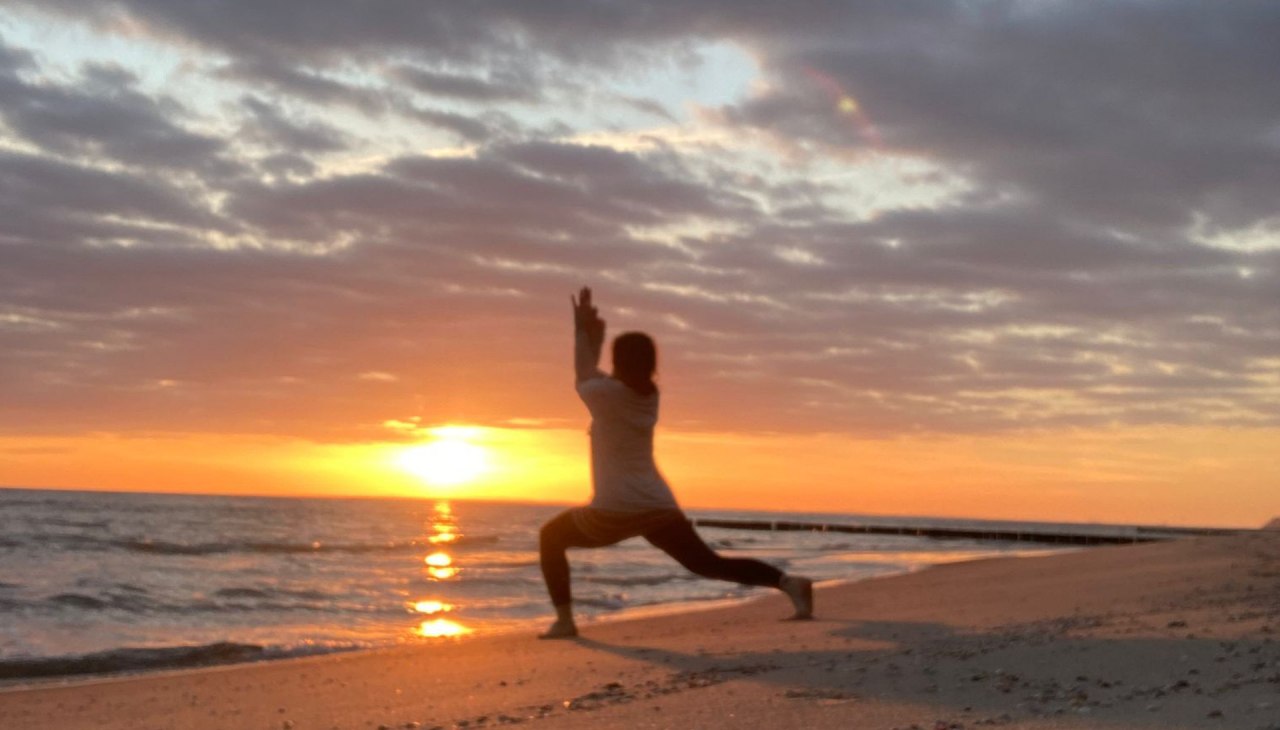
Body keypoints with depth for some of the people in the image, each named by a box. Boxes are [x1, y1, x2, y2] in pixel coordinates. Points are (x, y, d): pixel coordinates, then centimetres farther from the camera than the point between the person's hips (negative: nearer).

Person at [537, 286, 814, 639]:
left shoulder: (608, 393, -9)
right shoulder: (649, 394, 11)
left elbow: (583, 376, 15)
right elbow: (593, 379, 27)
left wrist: (582, 332, 25)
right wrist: (593, 336, 25)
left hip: (615, 511, -6)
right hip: (660, 508, 6)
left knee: (551, 536, 17)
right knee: (710, 564, 10)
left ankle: (564, 620, 5)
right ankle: (790, 583, -10)